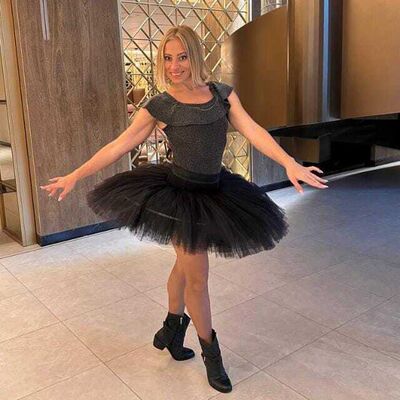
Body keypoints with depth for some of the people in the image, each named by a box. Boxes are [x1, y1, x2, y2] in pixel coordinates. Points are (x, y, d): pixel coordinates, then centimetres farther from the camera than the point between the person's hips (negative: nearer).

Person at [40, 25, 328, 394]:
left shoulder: (222, 93, 0)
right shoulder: (159, 107, -9)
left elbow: (252, 131, -9)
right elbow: (118, 146, -4)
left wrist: (289, 163, -23)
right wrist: (75, 176, -5)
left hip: (215, 191, 4)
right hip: (180, 194, -4)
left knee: (185, 264, 20)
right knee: (198, 276, 3)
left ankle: (171, 331, 43)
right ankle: (211, 353, 24)